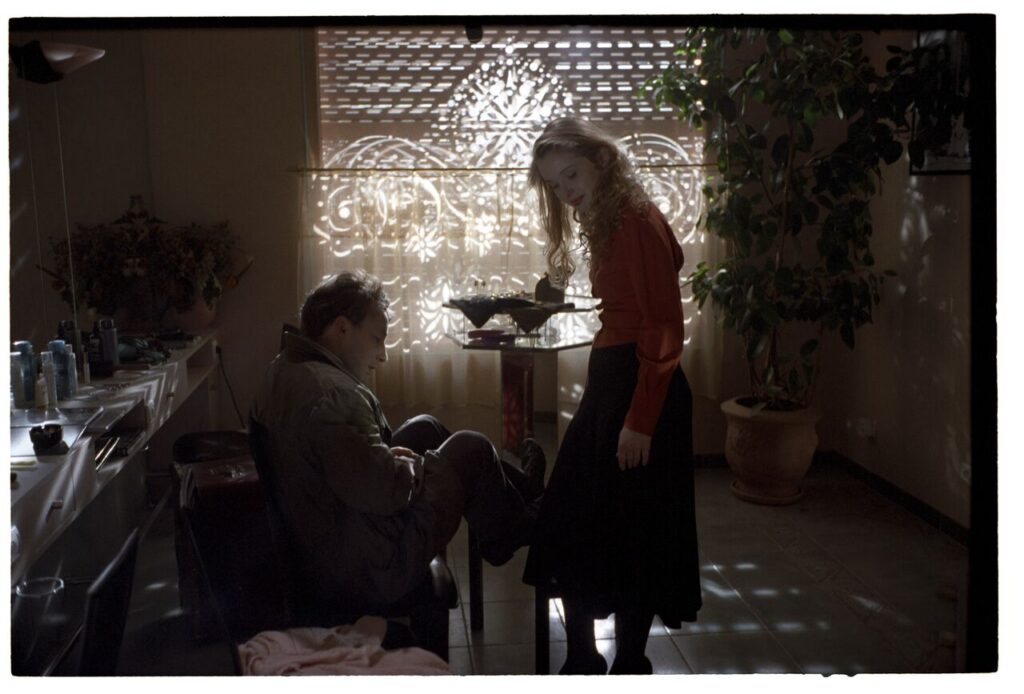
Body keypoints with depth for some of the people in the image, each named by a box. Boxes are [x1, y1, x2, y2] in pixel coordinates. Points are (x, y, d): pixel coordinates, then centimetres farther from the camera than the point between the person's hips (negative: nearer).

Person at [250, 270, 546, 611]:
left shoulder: (284, 369, 3)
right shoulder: (332, 394, -29)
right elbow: (383, 491, -30)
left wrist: (390, 456, 4)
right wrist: (414, 466, -10)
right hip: (366, 572, -10)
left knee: (426, 427, 18)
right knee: (471, 449, 0)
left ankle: (521, 488, 35)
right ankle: (516, 529, 28)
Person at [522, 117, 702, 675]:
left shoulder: (637, 221, -13)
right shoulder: (603, 227, 14)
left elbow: (665, 332, -18)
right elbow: (623, 318, 11)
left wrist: (640, 421, -21)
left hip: (640, 389, -10)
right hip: (607, 383, 10)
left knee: (631, 534, 3)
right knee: (571, 524, 14)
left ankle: (629, 666, 21)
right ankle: (581, 662, 30)